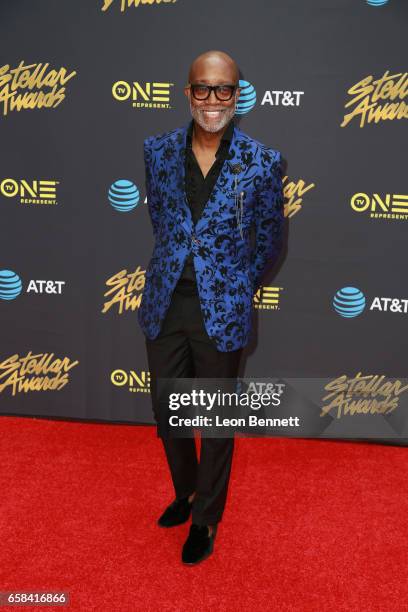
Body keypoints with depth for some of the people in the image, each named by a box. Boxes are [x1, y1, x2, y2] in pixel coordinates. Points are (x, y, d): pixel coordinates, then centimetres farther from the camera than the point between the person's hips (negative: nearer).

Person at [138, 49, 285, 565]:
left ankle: (205, 519, 36)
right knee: (166, 412, 18)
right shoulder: (158, 150, -1)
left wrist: (238, 288, 6)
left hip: (221, 311, -3)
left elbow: (269, 239, 3)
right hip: (164, 305, 3)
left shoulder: (262, 162, -9)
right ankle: (184, 492, 47)